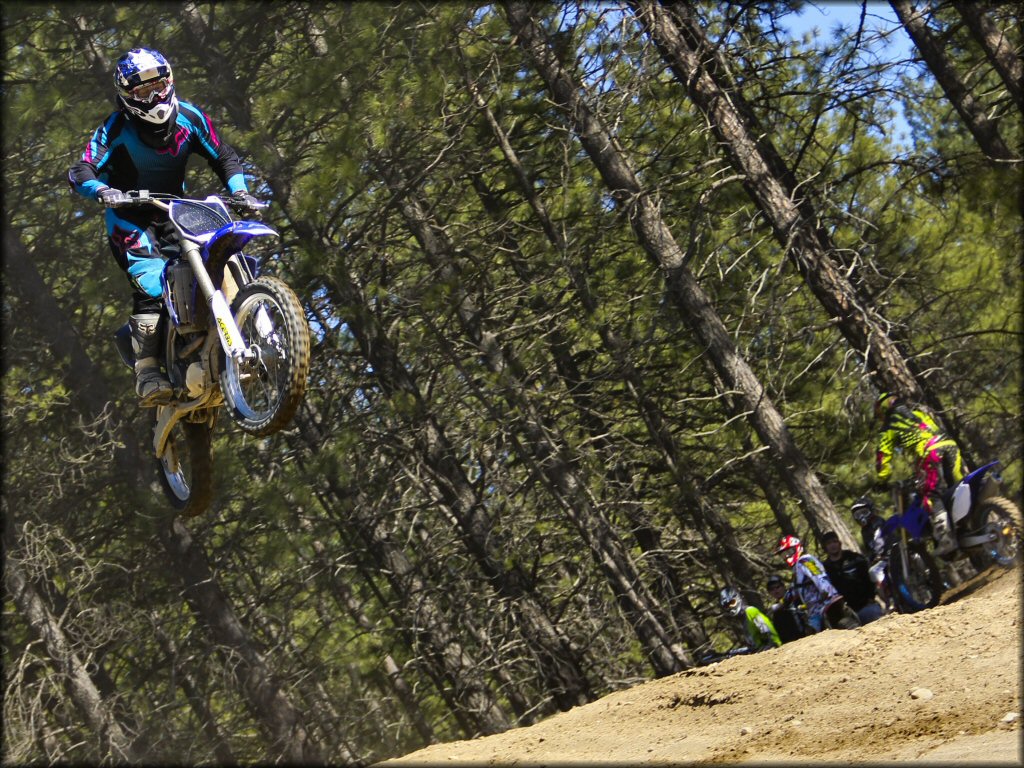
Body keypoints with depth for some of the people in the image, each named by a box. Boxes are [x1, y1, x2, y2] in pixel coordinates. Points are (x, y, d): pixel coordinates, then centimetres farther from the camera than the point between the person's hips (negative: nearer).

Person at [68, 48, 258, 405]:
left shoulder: (189, 117, -3)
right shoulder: (117, 128, -15)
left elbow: (223, 156, 5)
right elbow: (80, 172, -24)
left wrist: (239, 189, -13)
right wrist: (102, 191, -46)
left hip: (175, 212, 5)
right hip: (130, 216, -5)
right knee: (150, 286, -26)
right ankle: (146, 370, -31)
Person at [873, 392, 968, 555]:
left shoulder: (889, 427, 19)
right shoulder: (920, 413, 35)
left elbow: (883, 455, 17)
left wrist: (881, 480, 27)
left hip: (929, 453, -6)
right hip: (949, 444, 6)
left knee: (932, 496, -7)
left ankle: (945, 537, -22)